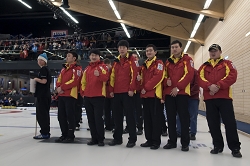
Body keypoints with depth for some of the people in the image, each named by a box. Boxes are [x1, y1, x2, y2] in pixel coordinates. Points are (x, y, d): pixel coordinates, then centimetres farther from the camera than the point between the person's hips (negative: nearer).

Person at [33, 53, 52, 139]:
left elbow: (44, 81, -23)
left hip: (42, 95, -11)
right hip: (45, 94, 11)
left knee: (41, 114, -7)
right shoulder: (46, 69, 19)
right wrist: (37, 80, 16)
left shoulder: (43, 69, -12)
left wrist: (36, 79, -7)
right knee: (44, 114, 14)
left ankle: (45, 133, -3)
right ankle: (46, 132, 21)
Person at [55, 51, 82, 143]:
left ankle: (71, 136, 5)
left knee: (70, 116, -5)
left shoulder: (77, 68, -6)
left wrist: (62, 87, -15)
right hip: (61, 95, 9)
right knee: (61, 116, 11)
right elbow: (59, 80, 18)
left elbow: (74, 81, -17)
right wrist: (58, 87, -3)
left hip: (70, 95, -8)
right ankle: (64, 134, 22)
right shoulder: (64, 68, 21)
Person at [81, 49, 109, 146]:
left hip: (98, 96, -6)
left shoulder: (102, 66, -1)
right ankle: (94, 138, 20)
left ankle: (100, 139, 4)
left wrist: (99, 75, -38)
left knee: (98, 118, -6)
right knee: (91, 119, 10)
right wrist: (83, 90, 8)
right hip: (87, 96, 6)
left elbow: (106, 77, -19)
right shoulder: (87, 69, 17)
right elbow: (83, 81, 22)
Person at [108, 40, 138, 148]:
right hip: (117, 92, 6)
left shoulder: (131, 60, 0)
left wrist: (131, 89, -14)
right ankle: (117, 138, 20)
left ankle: (132, 139, 7)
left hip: (127, 92, -6)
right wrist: (111, 89, 10)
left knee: (129, 115, -2)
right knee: (117, 115, 10)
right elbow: (112, 76, 16)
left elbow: (134, 75, -8)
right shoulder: (116, 62, 17)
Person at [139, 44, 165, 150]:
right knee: (147, 118, 11)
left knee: (156, 118, -4)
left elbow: (157, 77, -15)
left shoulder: (159, 63, -2)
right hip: (145, 94, 7)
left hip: (155, 94, -7)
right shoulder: (144, 65, 19)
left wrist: (146, 88, -15)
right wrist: (142, 88, 1)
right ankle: (149, 140, 20)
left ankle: (156, 141, 4)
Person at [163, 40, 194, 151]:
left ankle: (185, 143, 8)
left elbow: (189, 74, -9)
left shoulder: (187, 59, 1)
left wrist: (178, 87, -15)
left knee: (183, 117, -1)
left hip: (182, 92, -5)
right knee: (170, 118, 8)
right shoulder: (168, 61, 17)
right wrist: (166, 81, -6)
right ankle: (172, 141, 18)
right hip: (168, 93, 5)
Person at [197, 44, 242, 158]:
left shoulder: (227, 64, 10)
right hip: (209, 98, 3)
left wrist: (218, 86, -18)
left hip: (224, 97, -3)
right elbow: (200, 78, 1)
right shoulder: (204, 66, 17)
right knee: (213, 123, 5)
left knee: (230, 122, -5)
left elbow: (232, 76, -6)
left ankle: (235, 148, 4)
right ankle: (218, 146, 18)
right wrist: (209, 86, -18)